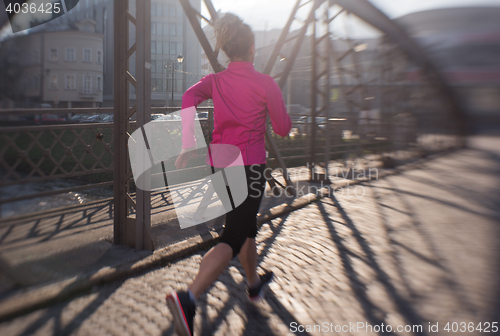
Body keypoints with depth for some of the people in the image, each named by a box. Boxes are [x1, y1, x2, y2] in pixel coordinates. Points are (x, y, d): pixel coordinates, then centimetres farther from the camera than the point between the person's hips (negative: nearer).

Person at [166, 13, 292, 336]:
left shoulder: (215, 80, 7)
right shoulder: (266, 83, -4)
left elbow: (190, 97, -14)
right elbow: (283, 129, -1)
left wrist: (188, 145, -23)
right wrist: (282, 113, 21)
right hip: (249, 167, -6)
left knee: (247, 226, 24)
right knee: (233, 239, -8)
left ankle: (254, 283, 42)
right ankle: (188, 299, -26)